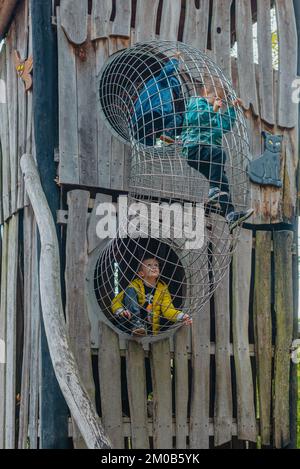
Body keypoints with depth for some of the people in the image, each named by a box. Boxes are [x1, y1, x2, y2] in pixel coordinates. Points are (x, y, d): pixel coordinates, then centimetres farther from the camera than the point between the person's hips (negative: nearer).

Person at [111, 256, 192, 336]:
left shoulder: (162, 289, 8)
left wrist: (181, 316, -22)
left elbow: (168, 309, -2)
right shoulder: (135, 285, 1)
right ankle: (136, 326, -28)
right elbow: (116, 301, -3)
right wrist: (121, 311, -25)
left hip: (149, 330, 2)